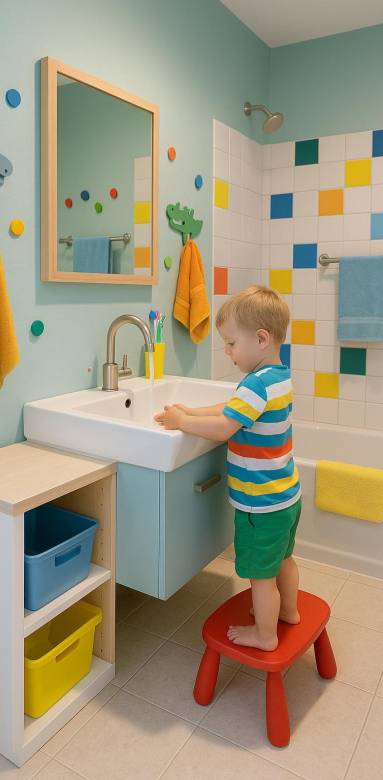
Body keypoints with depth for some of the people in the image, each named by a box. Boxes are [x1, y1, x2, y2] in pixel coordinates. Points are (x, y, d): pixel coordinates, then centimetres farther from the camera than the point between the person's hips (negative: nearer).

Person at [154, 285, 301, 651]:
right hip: (286, 496, 10)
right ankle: (288, 611, 50)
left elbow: (222, 428, -32)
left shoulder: (258, 384, -27)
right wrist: (190, 412, 0)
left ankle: (266, 635, 32)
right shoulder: (280, 376, 3)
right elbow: (232, 409, 9)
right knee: (282, 558, 29)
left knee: (261, 574, 12)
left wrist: (182, 422, -18)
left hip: (261, 504, -10)